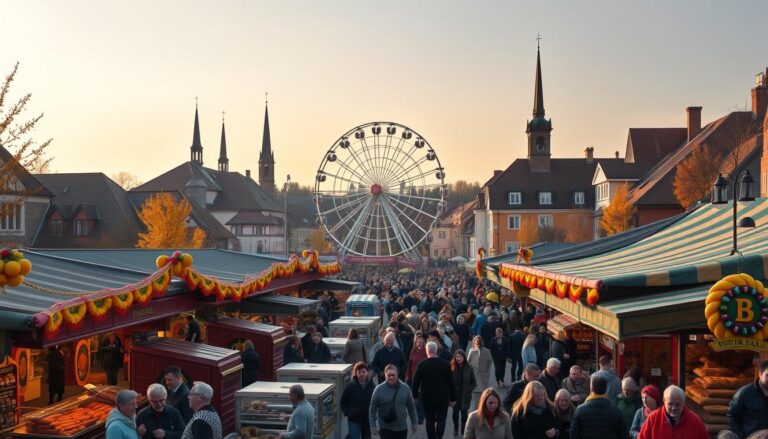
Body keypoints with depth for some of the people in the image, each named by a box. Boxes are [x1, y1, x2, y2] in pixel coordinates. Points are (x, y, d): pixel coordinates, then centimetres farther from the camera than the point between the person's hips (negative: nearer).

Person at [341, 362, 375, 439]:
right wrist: (347, 413, -8)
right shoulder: (351, 386, -9)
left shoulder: (372, 386, -4)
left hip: (368, 420, 3)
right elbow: (343, 402, 0)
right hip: (354, 420, -3)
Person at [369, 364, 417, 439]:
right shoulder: (379, 389, -10)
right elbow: (372, 409, -3)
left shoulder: (405, 388, -3)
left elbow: (411, 407, 7)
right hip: (385, 427, -3)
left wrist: (413, 423, 11)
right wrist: (373, 425, -5)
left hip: (402, 428, 3)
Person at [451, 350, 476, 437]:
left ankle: (463, 430, 19)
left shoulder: (469, 368, -5)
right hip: (455, 394, 0)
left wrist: (469, 390, -6)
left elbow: (474, 382, 3)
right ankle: (456, 429, 29)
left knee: (464, 413, 2)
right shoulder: (452, 368, -7)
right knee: (455, 412, 7)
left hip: (465, 395, 0)